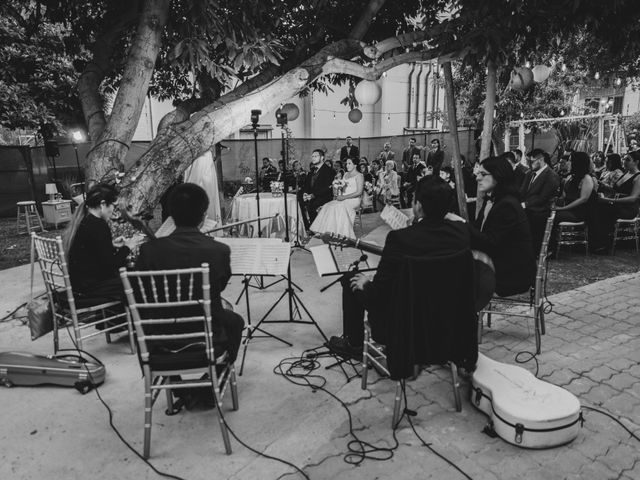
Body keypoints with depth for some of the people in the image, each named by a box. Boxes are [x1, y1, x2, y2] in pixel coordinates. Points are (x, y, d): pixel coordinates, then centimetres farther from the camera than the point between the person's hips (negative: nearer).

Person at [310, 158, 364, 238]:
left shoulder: (359, 176, -3)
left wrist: (344, 197, -17)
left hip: (353, 200, -7)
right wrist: (339, 194, 0)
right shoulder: (346, 174, 21)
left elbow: (359, 192, -12)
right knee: (327, 207, -18)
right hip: (343, 198, 7)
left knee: (339, 207, -33)